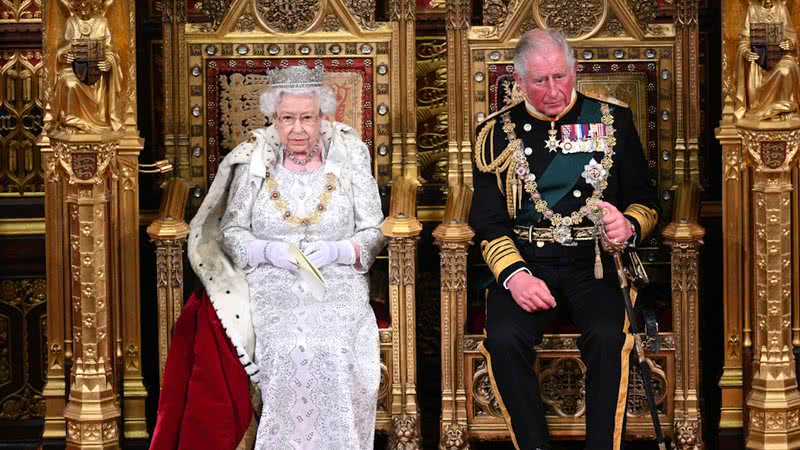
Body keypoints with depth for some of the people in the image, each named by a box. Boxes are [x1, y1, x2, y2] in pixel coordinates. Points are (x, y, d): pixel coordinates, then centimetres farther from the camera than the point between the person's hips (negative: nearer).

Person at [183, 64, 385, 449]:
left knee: (332, 352, -30)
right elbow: (230, 232, 9)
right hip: (271, 288, 0)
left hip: (340, 288, 0)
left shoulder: (349, 157, 7)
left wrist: (337, 251, -12)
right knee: (292, 353, -30)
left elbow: (374, 235, 8)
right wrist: (268, 251, -10)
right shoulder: (254, 160, 8)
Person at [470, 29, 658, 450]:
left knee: (607, 337, -31)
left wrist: (629, 225, -12)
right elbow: (487, 222, 5)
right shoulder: (497, 132, 10)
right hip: (524, 260, 1)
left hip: (593, 259, 0)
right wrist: (514, 274, -13)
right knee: (503, 340, -29)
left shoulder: (612, 120, 11)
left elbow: (644, 202, 13)